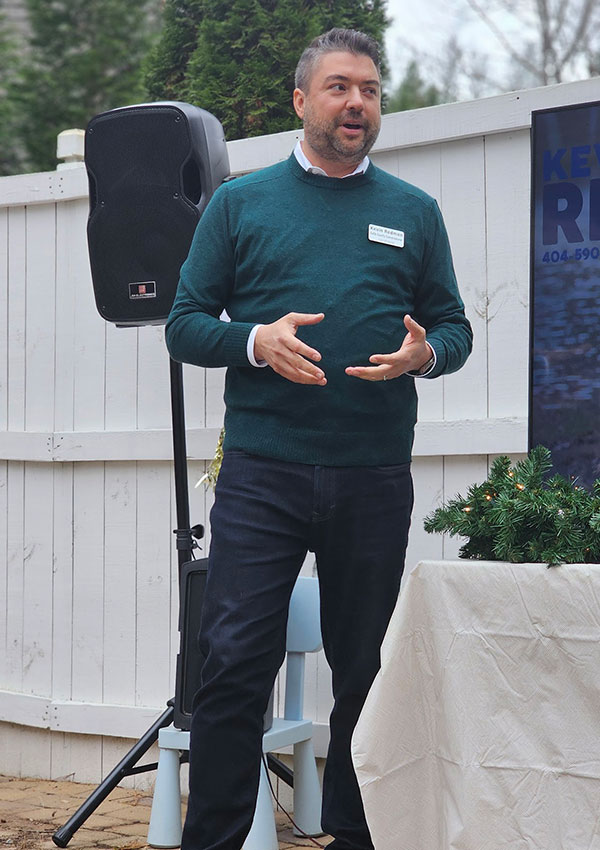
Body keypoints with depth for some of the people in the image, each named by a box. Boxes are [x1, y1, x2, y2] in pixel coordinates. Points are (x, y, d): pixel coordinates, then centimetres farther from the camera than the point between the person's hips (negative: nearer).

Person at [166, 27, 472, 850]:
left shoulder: (414, 211, 13)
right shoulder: (240, 203, 9)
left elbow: (455, 329, 14)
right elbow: (184, 323, 5)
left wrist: (423, 353, -9)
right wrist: (256, 341, -14)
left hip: (376, 480, 2)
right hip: (262, 475, -2)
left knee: (366, 670, 9)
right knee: (236, 660, -7)